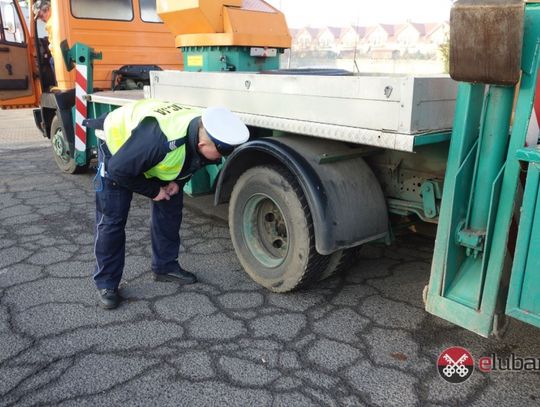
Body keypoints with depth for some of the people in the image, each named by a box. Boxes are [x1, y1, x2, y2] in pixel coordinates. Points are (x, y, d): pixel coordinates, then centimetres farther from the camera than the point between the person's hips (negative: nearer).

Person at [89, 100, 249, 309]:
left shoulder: (206, 131, -24)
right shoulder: (159, 138, -46)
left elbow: (190, 162, 0)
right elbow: (119, 170, -33)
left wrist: (176, 182, -14)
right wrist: (154, 191, -21)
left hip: (158, 157, 6)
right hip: (118, 145, -6)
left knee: (170, 208, 5)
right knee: (112, 219, -6)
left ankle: (165, 266, 21)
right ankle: (106, 283, 7)